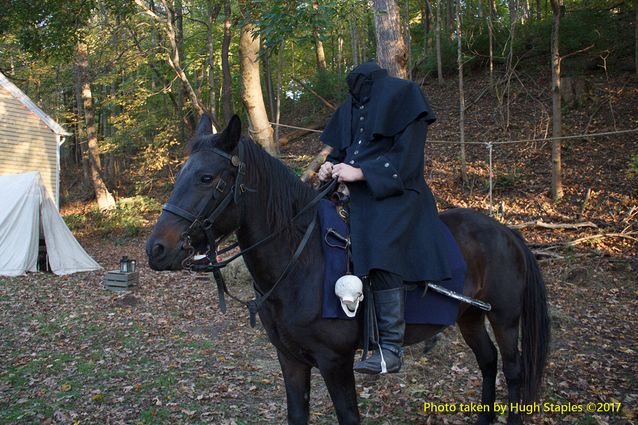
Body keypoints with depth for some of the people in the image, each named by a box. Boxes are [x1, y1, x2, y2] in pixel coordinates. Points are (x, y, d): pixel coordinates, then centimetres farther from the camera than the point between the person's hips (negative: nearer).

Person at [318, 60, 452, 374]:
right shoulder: (350, 107, 18)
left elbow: (405, 157, -11)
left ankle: (391, 347, -26)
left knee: (380, 251, -28)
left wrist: (360, 172, -18)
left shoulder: (401, 95, -2)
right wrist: (331, 165, -3)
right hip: (359, 196, 9)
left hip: (395, 194, -8)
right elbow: (340, 148, 21)